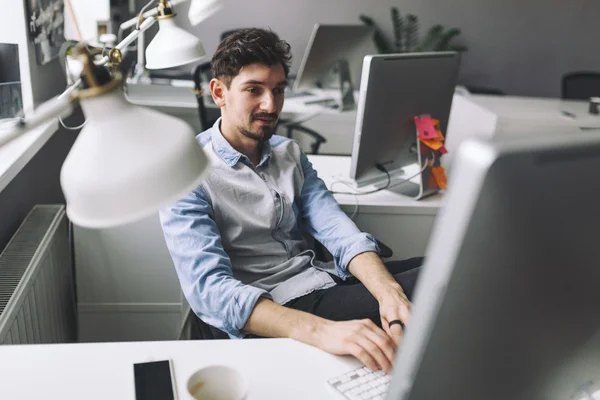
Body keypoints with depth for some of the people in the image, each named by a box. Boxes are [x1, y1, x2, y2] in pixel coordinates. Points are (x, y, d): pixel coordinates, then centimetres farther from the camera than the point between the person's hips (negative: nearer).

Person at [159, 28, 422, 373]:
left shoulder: (290, 154, 10)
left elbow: (340, 232, -2)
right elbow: (210, 288, -23)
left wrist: (389, 291, -24)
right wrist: (322, 330, -37)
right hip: (264, 318, -6)